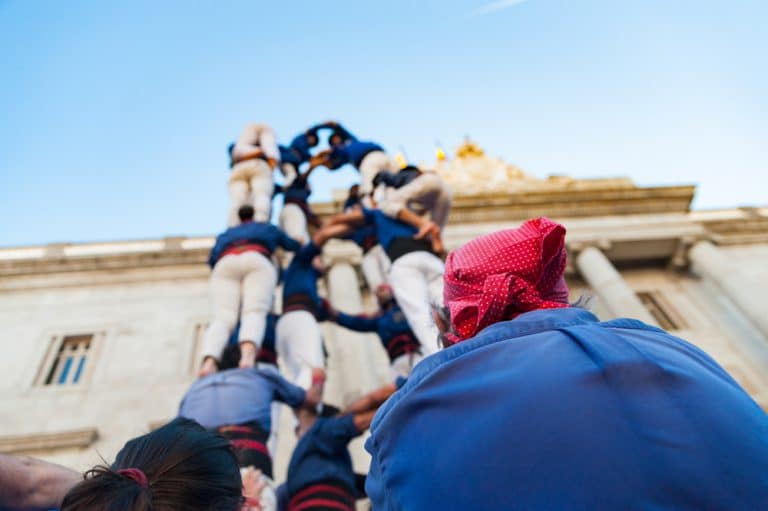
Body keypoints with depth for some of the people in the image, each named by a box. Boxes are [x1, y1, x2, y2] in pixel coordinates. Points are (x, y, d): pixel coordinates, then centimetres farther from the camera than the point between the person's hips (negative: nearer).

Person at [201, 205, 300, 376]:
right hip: (256, 261, -2)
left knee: (223, 318, -15)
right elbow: (293, 245, 48)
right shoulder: (267, 228, 39)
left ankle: (209, 361, -45)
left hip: (226, 265, 2)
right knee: (255, 313, -22)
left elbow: (212, 259, 27)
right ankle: (248, 355, -54)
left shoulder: (226, 234, 41)